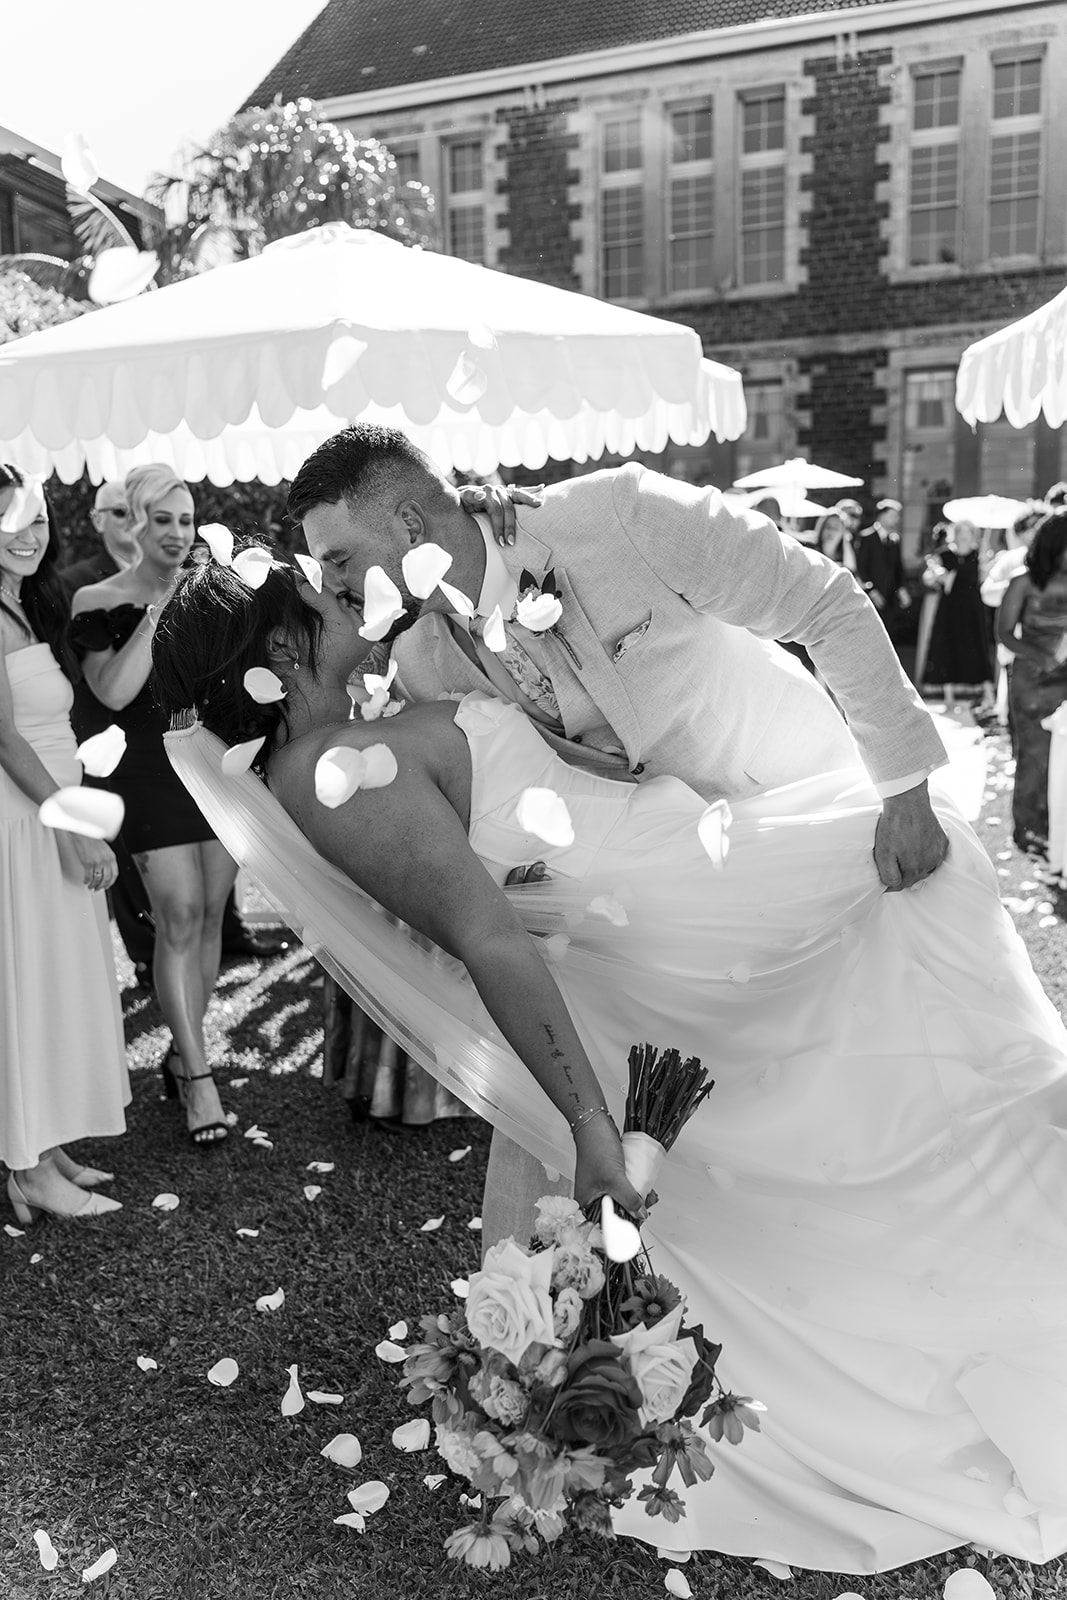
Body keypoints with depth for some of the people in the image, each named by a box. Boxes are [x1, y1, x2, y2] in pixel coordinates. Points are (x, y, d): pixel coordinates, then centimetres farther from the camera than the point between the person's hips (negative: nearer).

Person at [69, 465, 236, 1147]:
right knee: (177, 917, -10)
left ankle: (182, 1052, 22)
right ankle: (200, 1075, -4)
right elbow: (113, 692, -15)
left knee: (210, 916, 7)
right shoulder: (100, 601, -2)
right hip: (153, 774, -4)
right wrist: (157, 613, -14)